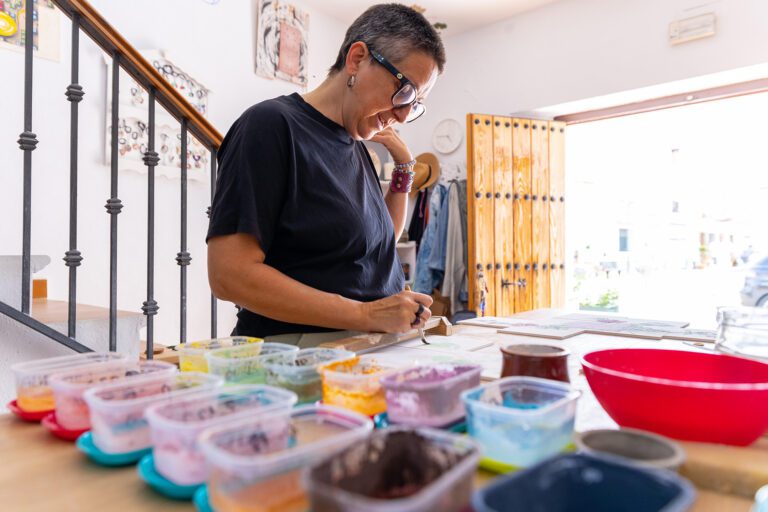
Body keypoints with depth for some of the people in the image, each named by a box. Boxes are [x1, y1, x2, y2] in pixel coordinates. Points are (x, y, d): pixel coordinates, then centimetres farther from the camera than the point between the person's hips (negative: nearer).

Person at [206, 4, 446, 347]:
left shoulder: (354, 145, 12)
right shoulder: (272, 126, -10)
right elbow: (230, 275, -18)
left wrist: (404, 167, 11)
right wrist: (366, 314, -19)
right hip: (300, 349, -7)